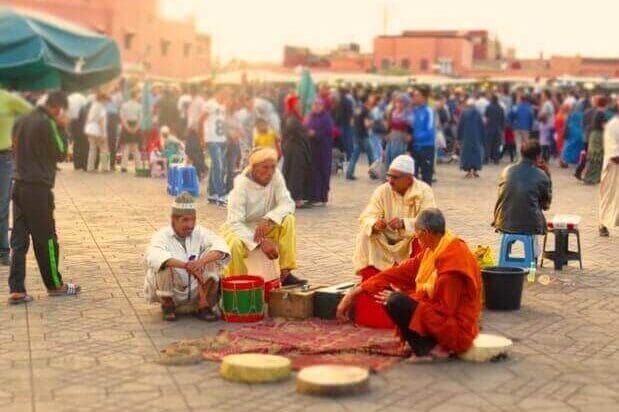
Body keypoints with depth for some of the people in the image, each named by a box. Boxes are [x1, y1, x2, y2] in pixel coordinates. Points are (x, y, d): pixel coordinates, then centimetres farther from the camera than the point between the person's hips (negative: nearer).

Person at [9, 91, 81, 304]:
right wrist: (62, 129, -2)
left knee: (19, 239, 5)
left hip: (19, 185, 7)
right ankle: (54, 284, 19)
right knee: (46, 239, 6)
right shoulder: (46, 123, -13)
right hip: (38, 188, -7)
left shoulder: (21, 120, 11)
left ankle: (16, 290, 3)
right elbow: (60, 154, -7)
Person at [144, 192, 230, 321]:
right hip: (169, 291, -2)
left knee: (213, 256, -16)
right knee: (164, 263, -30)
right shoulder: (162, 235, -13)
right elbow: (154, 256, -35)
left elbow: (221, 247, -19)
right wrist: (185, 265, -47)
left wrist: (201, 262, -39)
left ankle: (204, 305, -9)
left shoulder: (200, 232, -3)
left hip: (197, 290, 3)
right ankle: (167, 304, -4)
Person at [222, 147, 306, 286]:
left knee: (288, 219, -24)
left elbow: (287, 204, -17)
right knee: (236, 244, -37)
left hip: (265, 227, 4)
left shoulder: (275, 175, -12)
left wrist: (267, 219, -36)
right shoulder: (241, 185, -24)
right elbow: (235, 224, -28)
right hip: (241, 229, -4)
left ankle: (285, 273, -20)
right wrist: (261, 241, -39)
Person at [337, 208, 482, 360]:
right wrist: (357, 290, -1)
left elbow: (444, 308, -22)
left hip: (455, 328, -10)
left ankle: (429, 349, -8)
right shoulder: (432, 250, 4)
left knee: (396, 302, -23)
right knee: (387, 295, 9)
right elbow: (401, 272, 3)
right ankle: (429, 344, 3)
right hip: (439, 316, 10)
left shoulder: (452, 258, -23)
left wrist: (405, 299, -12)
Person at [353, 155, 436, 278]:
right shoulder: (382, 191, -7)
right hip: (386, 242, 2)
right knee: (365, 235, -21)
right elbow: (366, 217, -13)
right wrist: (374, 224, -38)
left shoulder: (424, 191, -14)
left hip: (411, 241, -2)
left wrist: (404, 223, -42)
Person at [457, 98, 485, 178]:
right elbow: (482, 126, 2)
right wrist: (482, 138, 10)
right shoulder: (477, 113, -1)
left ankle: (469, 171, -4)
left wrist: (459, 138, 1)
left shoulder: (464, 113, -7)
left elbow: (460, 126, -6)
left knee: (467, 152, 3)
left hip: (466, 136, -2)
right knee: (476, 152, 9)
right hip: (476, 136, 2)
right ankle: (475, 170, 5)